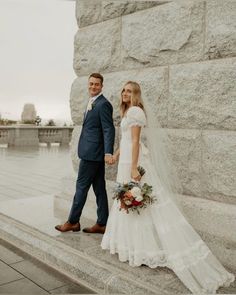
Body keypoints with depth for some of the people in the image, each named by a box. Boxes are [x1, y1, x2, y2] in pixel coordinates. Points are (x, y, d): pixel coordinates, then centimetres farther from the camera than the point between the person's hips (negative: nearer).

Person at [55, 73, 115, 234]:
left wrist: (108, 153, -27)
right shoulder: (93, 103, 17)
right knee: (99, 188, 10)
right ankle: (101, 224, 18)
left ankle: (73, 221, 13)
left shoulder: (103, 104, -12)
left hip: (92, 153, -9)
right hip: (93, 153, 9)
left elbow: (109, 130, -19)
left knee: (82, 186, 1)